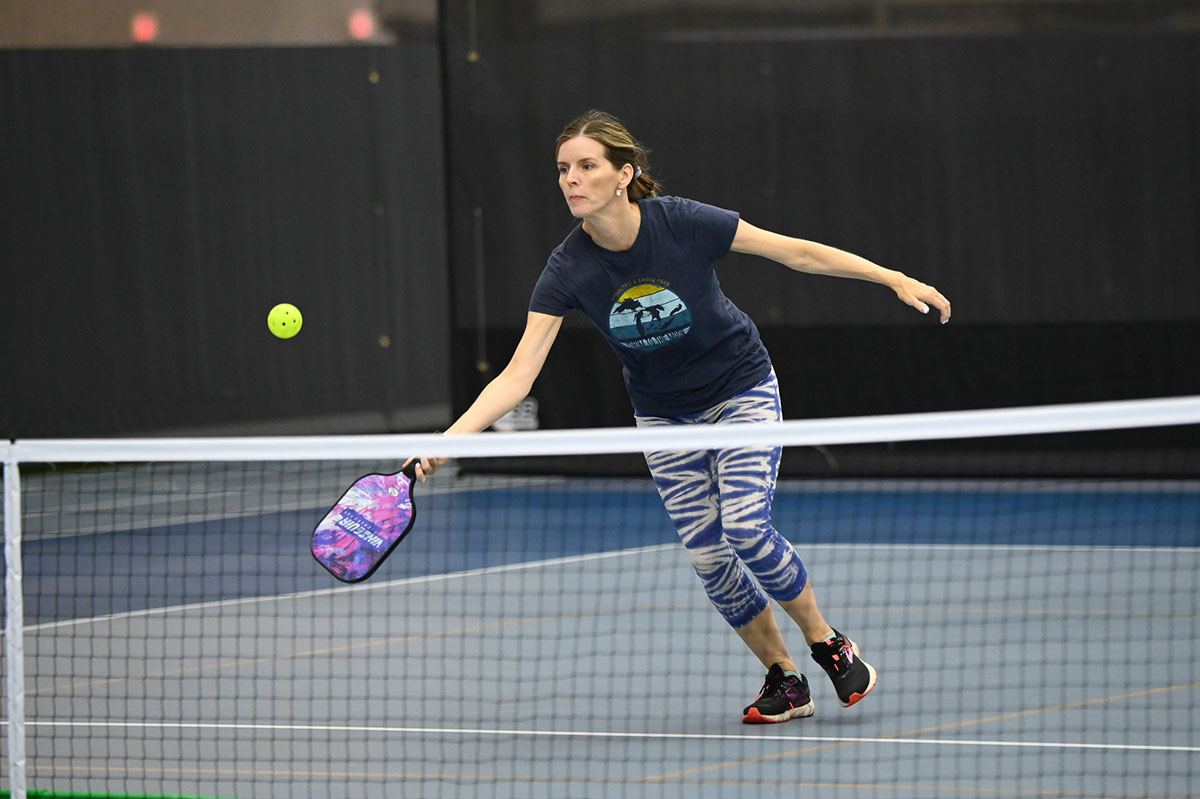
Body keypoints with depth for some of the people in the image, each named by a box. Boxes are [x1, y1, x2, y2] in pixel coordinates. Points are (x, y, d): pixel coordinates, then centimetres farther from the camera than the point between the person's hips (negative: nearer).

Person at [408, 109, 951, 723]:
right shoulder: (569, 269, -22)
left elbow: (795, 252, -15)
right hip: (664, 415, 3)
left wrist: (896, 279, -15)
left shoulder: (682, 223, -27)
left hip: (741, 389, -3)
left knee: (745, 527, -18)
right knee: (707, 555, -3)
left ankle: (828, 643, 4)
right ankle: (783, 679, 15)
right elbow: (517, 376, -24)